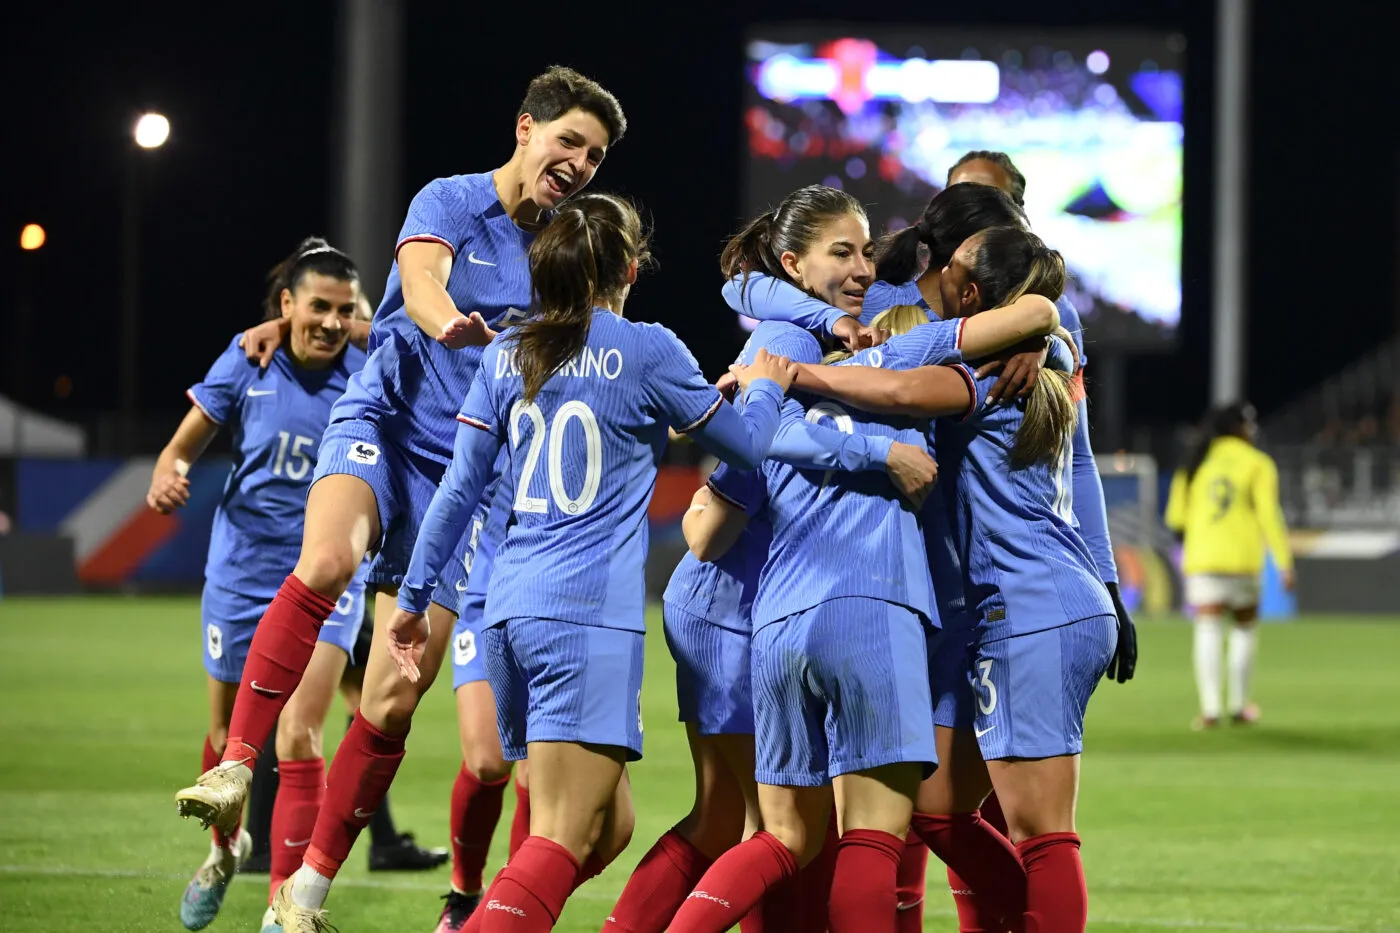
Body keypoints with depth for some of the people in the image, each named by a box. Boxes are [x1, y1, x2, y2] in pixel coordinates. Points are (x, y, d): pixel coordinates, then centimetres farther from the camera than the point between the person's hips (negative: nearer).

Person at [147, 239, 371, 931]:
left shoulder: (365, 376, -9)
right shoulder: (248, 362, -5)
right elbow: (185, 444, 2)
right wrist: (169, 474, -20)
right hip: (241, 572, 2)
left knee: (299, 738, -15)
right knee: (229, 734, 16)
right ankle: (225, 849, 45)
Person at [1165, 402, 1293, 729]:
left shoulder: (1196, 464, 10)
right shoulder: (1257, 464, 2)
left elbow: (1176, 518, 9)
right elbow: (1269, 514, -6)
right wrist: (1284, 561, -6)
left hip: (1202, 558, 2)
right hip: (1243, 560, -2)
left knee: (1207, 630, -2)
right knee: (1245, 628, 15)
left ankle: (1209, 708, -13)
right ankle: (1238, 705, 18)